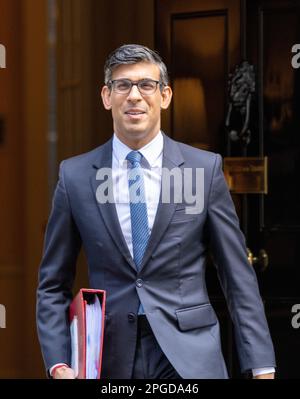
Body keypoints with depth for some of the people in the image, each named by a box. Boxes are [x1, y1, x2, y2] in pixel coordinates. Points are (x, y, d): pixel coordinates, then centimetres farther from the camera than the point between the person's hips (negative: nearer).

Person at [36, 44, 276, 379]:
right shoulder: (75, 176, 2)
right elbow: (53, 285, 6)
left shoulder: (205, 168, 0)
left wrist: (262, 368, -3)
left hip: (189, 355, -1)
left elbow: (239, 278, 2)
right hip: (110, 358, 1)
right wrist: (59, 366, -6)